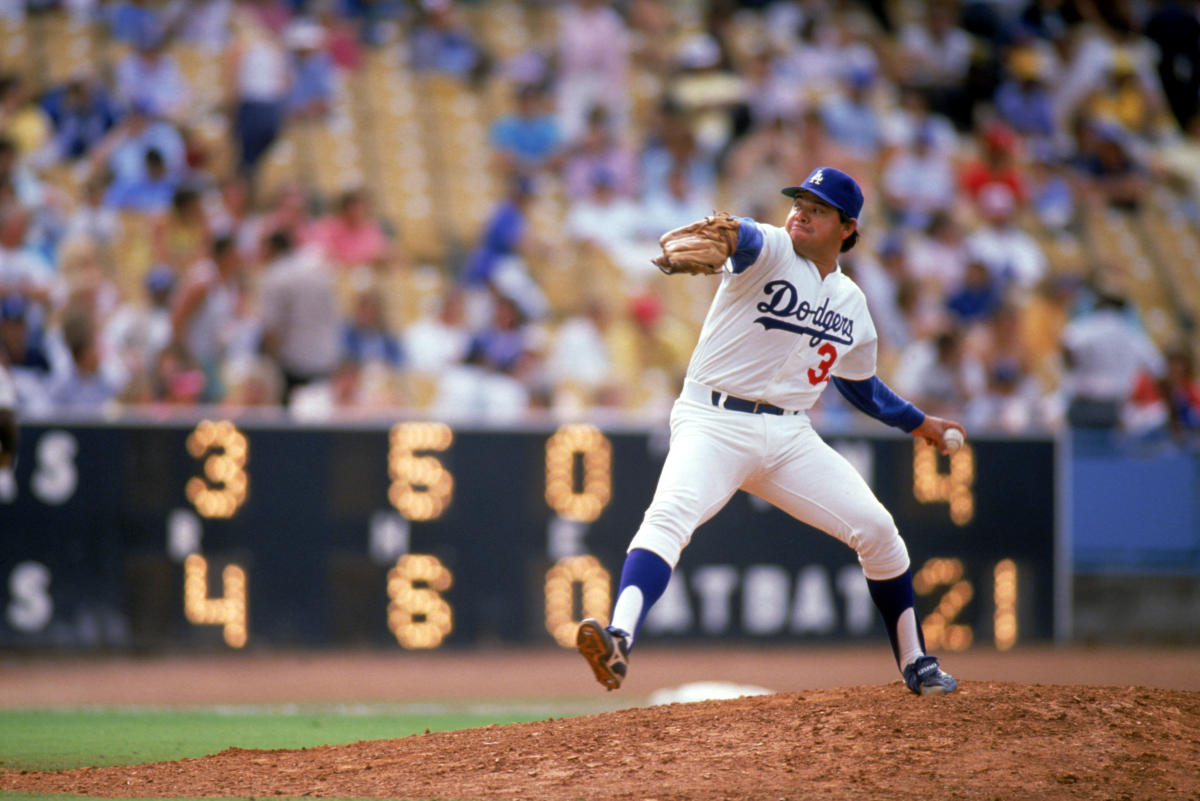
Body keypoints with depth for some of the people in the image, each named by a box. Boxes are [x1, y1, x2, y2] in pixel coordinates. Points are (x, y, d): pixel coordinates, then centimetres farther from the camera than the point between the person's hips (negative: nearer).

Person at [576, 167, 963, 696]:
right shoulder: (770, 251, -4)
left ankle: (915, 664, 17)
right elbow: (746, 239, -32)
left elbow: (858, 384, 31)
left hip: (789, 438, 5)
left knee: (875, 528, -2)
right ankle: (619, 640, -48)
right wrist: (725, 234, -56)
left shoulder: (850, 301, 14)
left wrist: (917, 423, 32)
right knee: (669, 517, -30)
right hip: (714, 423, -5)